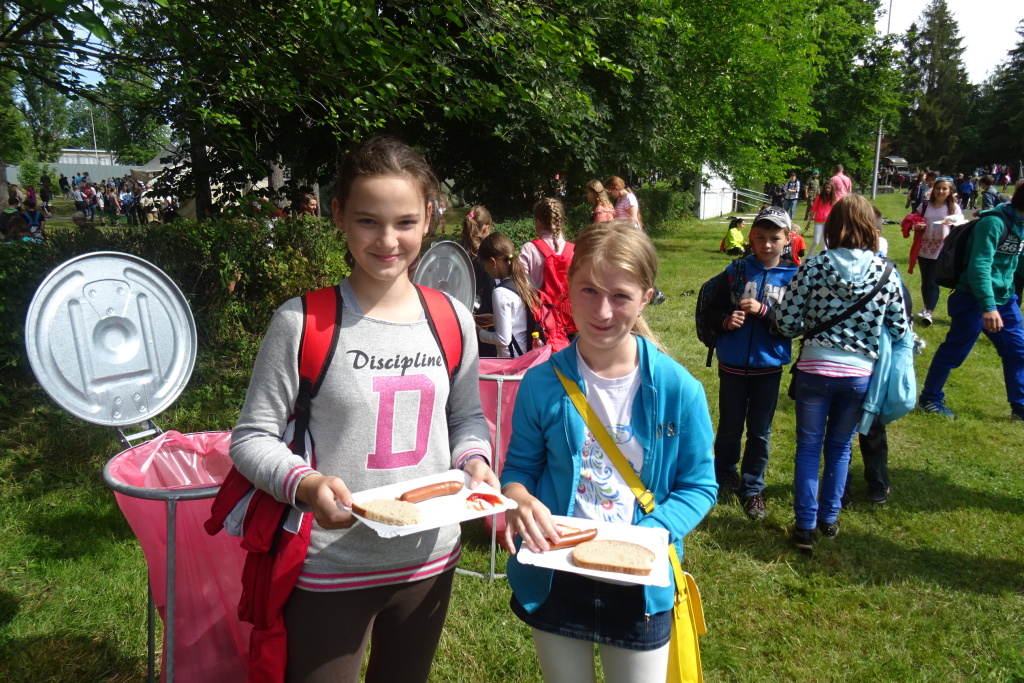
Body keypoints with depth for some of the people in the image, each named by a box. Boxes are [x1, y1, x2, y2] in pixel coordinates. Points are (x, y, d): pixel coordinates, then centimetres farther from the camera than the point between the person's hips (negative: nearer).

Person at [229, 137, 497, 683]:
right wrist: (305, 484, -27)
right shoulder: (302, 323, -15)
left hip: (429, 558, 5)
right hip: (330, 572, -4)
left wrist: (474, 460, -9)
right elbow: (251, 438, -9)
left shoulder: (451, 319, -2)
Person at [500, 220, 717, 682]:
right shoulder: (541, 383, -11)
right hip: (554, 582, 1)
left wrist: (649, 536, -22)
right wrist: (521, 501, -23)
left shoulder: (678, 389, -14)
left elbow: (698, 484, -6)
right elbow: (519, 467, -1)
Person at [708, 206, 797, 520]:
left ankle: (752, 488, 25)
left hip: (768, 366, 0)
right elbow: (714, 308, 1)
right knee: (729, 427, 14)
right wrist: (726, 320, -19)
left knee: (760, 431, 9)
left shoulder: (793, 276, -3)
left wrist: (763, 311, -23)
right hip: (732, 363, 1)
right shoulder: (737, 270, 0)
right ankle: (725, 478, 36)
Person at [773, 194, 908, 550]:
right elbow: (899, 329, 3)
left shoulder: (815, 265, -8)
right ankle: (829, 518, 32)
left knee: (809, 447, 11)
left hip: (815, 369, -2)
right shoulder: (887, 273, -4)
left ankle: (805, 525, 13)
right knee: (840, 446, 19)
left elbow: (785, 321, -8)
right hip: (860, 374, 2)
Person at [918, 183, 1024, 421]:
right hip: (975, 300, -9)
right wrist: (988, 306, -34)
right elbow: (979, 266, -29)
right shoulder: (994, 222, -21)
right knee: (954, 351, 2)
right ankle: (929, 399, 18)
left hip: (1004, 299, 9)